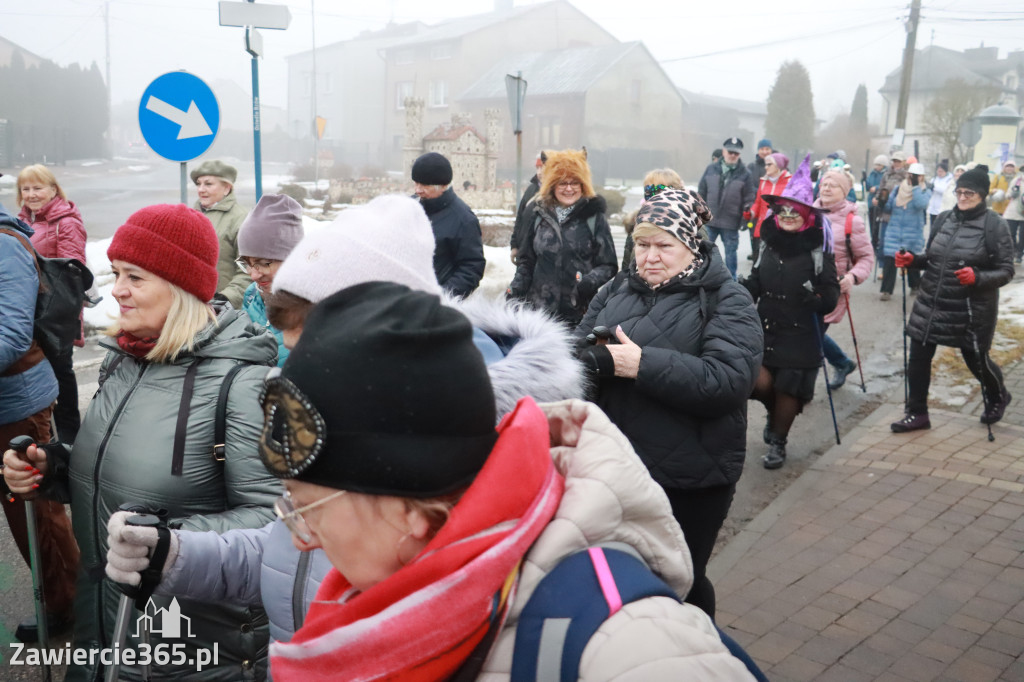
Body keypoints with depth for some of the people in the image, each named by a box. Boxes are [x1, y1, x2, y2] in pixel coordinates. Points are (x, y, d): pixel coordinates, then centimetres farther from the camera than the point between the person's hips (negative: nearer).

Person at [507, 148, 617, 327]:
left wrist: (588, 282, -19)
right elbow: (527, 262, 18)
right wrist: (514, 292, 5)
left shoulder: (595, 218, 1)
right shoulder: (540, 216, 12)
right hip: (538, 310, 3)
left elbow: (608, 266, 0)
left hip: (579, 313, -3)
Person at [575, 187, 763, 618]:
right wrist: (598, 359, -21)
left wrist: (643, 364, -27)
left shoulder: (726, 302, -8)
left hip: (689, 482, -5)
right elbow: (575, 353, 4)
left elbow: (730, 380, -23)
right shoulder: (618, 290, 8)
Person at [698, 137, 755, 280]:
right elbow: (701, 192, 7)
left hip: (731, 222, -2)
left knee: (730, 251, 11)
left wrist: (748, 210, -18)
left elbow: (749, 198, -1)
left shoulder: (745, 174, -3)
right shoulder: (711, 169, 2)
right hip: (709, 220, 2)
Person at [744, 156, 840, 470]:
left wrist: (815, 298, -24)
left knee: (787, 389, 3)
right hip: (765, 328, 3)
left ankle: (777, 443, 24)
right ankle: (774, 413, 28)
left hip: (801, 334, -3)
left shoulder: (818, 251, -7)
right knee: (759, 382, -8)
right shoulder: (768, 243, 5)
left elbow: (831, 296, -6)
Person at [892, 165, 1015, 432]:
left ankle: (998, 398, 45)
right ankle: (916, 413, 18)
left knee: (976, 360, 12)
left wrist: (977, 277, -27)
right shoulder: (944, 219, 4)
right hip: (931, 302, 4)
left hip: (972, 309, -4)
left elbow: (1006, 271, -9)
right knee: (918, 357, 3)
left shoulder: (995, 225, -10)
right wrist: (912, 260, -6)